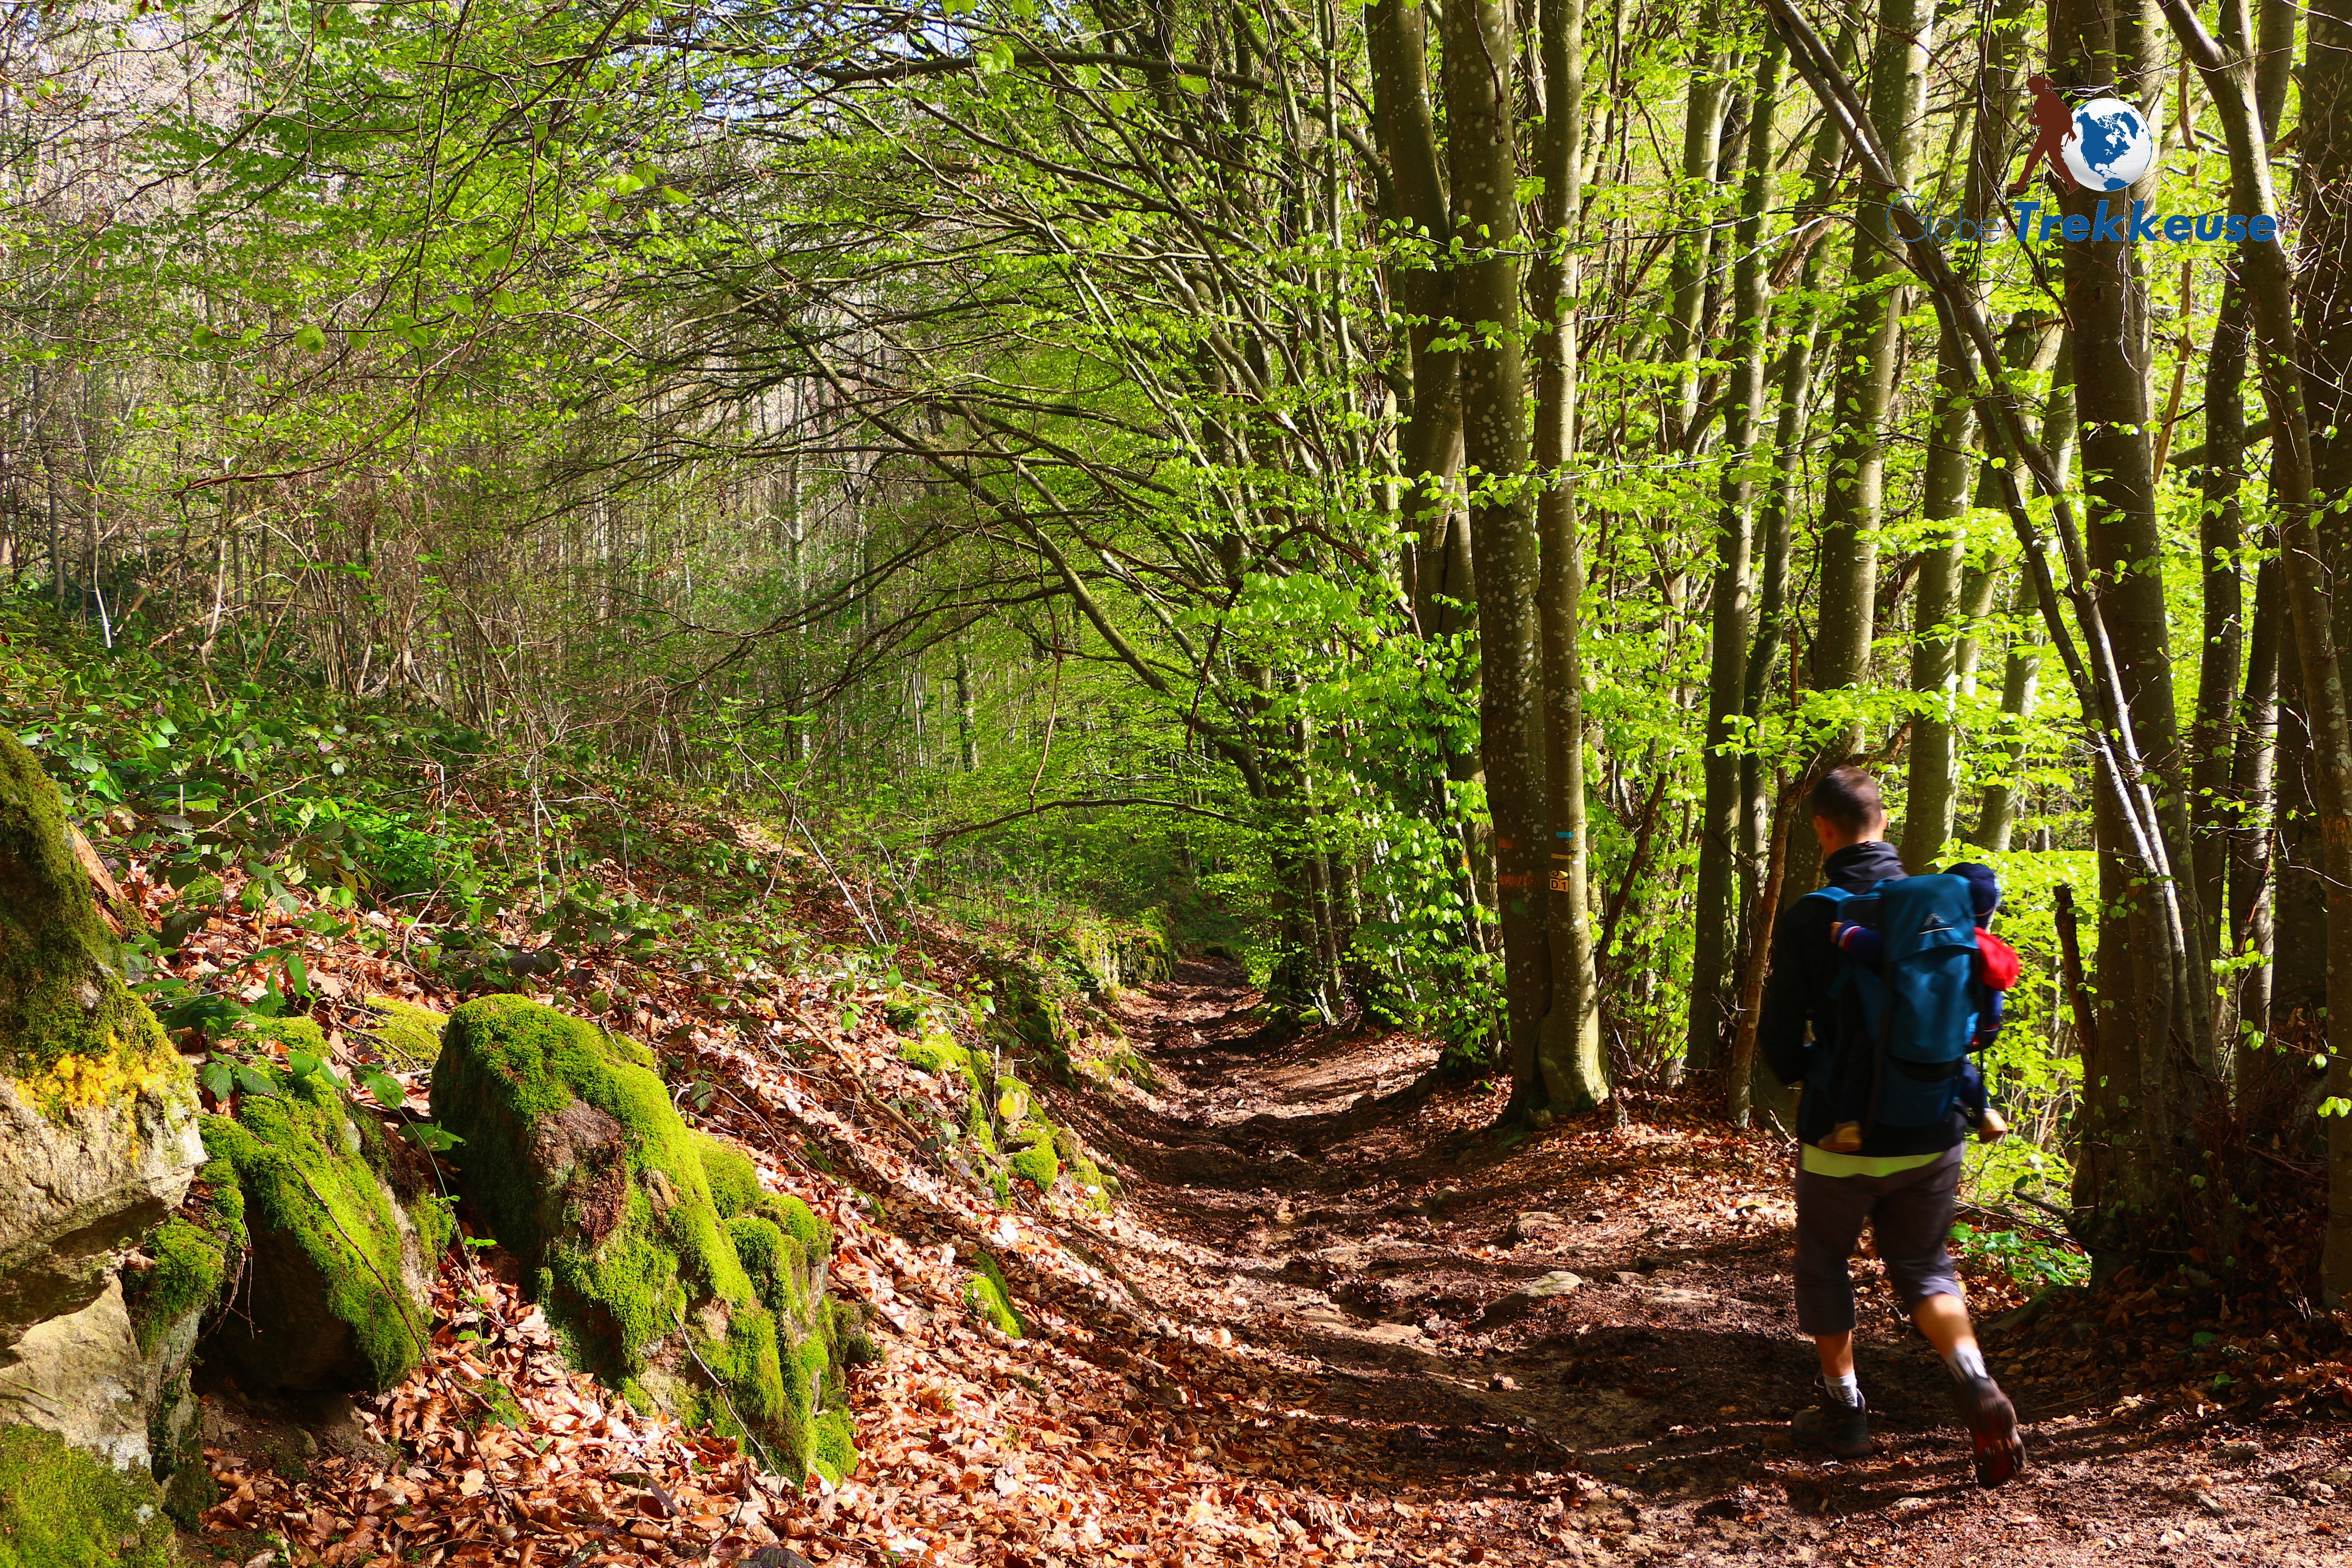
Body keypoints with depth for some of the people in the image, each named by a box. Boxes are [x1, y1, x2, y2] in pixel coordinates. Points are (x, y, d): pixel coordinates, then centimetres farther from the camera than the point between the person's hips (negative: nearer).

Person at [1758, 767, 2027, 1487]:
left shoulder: (1808, 918, -14)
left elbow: (1780, 1038, -9)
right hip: (1933, 1135, 3)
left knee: (1824, 1261, 19)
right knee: (1922, 1263, 18)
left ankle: (1843, 1408, 24)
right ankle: (1976, 1386, -5)